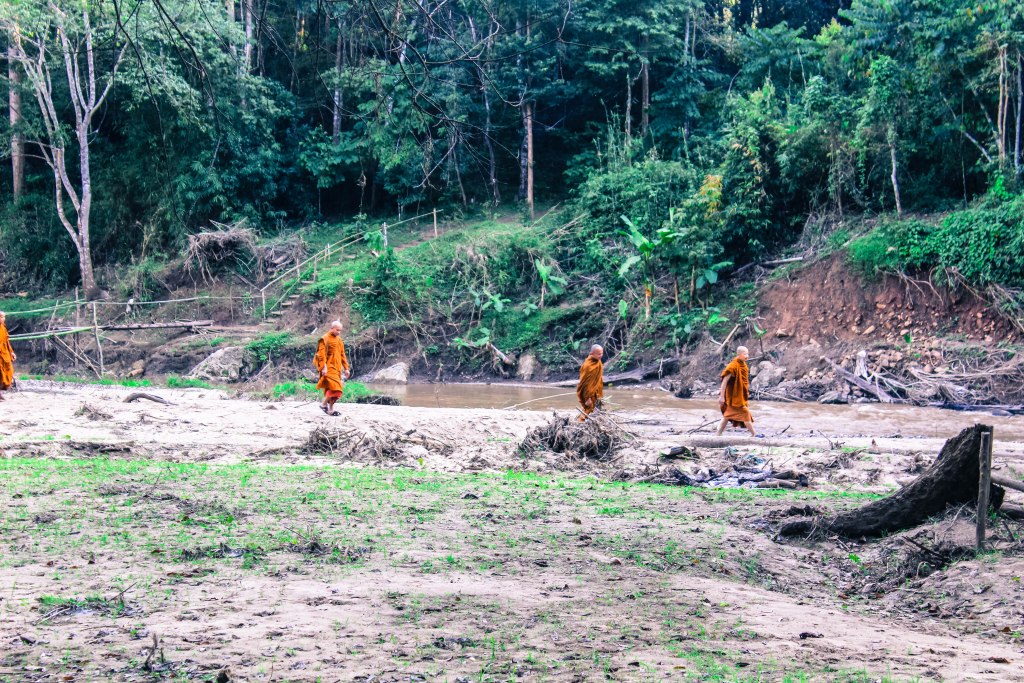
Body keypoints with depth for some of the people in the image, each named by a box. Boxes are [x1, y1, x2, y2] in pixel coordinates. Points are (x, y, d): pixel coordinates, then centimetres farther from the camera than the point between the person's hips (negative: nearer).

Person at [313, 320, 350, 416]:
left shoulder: (339, 340, 16)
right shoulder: (325, 339, -8)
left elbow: (342, 355, 20)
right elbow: (321, 354, -14)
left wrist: (346, 368, 16)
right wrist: (323, 367, -22)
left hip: (337, 368, 8)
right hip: (329, 368, -8)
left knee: (333, 388, 8)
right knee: (334, 387, -18)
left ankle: (331, 409, 12)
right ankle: (324, 404, -5)